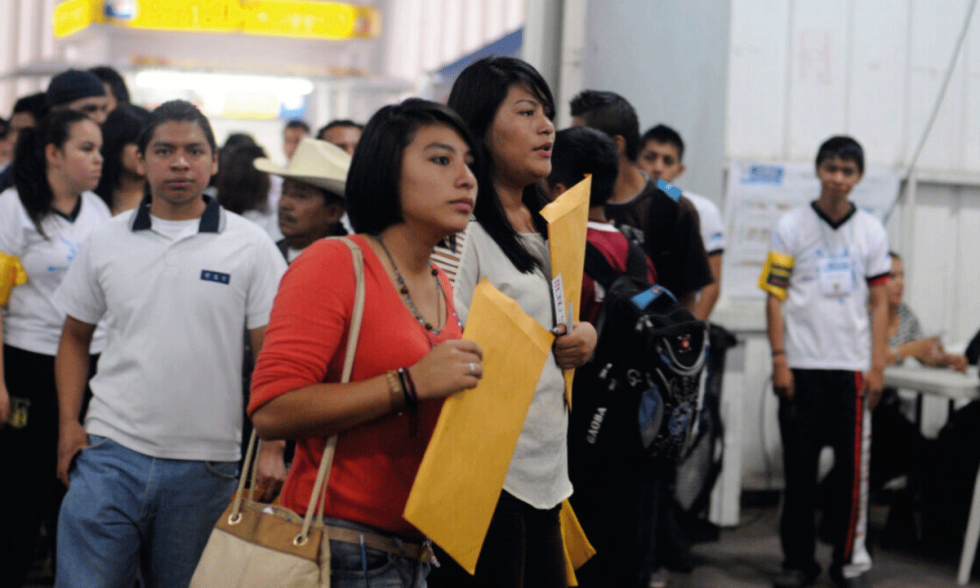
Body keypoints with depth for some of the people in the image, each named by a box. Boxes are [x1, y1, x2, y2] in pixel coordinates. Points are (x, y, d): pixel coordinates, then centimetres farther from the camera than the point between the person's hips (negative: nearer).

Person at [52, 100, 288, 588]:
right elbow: (75, 336, 16)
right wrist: (68, 423, 3)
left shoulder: (250, 246, -1)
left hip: (205, 467, -1)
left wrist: (273, 448, -11)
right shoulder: (105, 243, 6)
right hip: (110, 454, 1)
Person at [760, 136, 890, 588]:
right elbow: (775, 296, 1)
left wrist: (877, 366, 0)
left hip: (853, 367, 1)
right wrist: (779, 360, -6)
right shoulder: (791, 227, 2)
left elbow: (879, 301, 7)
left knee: (853, 466, 2)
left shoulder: (871, 232, 7)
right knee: (799, 467, 4)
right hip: (801, 365, -1)